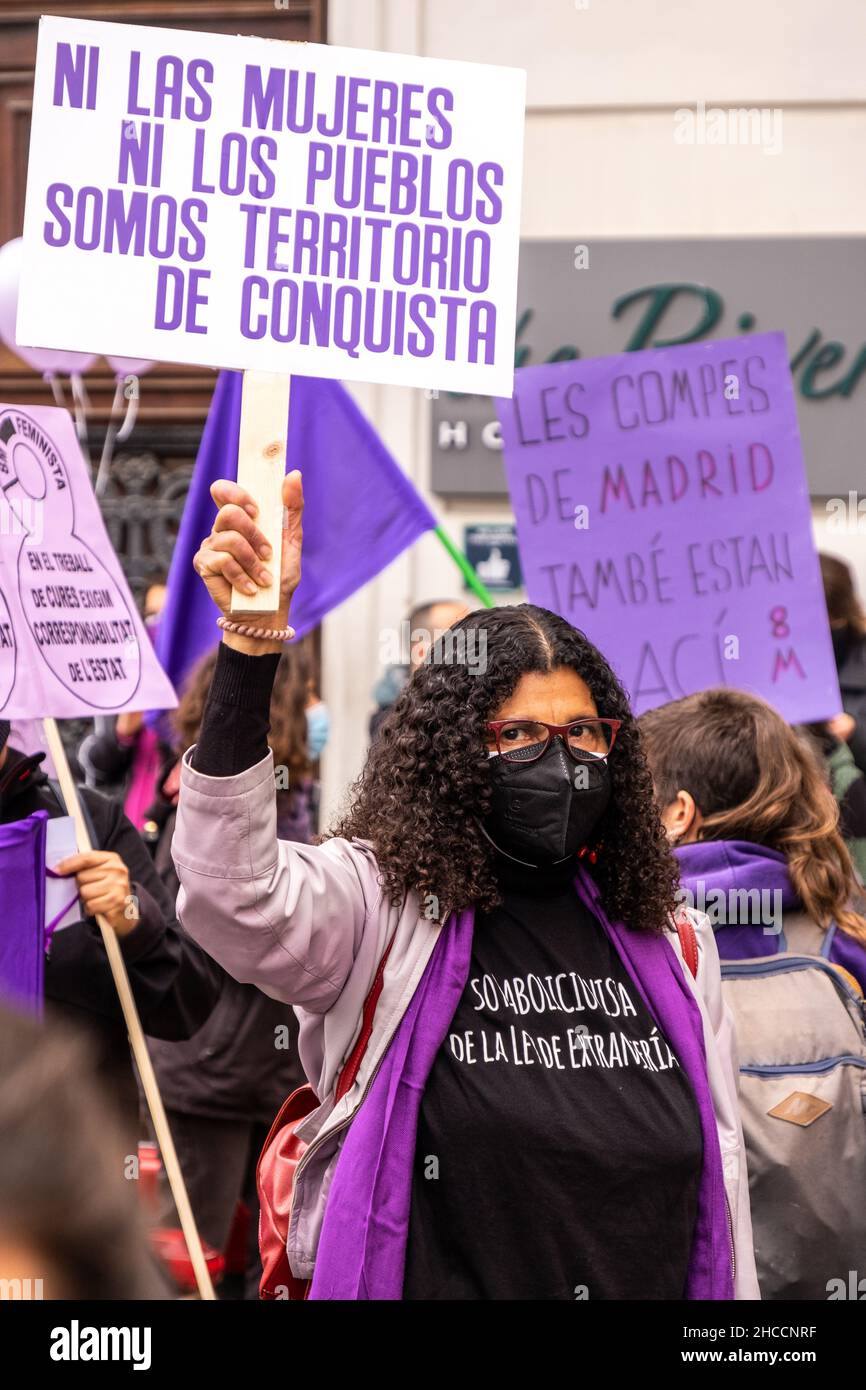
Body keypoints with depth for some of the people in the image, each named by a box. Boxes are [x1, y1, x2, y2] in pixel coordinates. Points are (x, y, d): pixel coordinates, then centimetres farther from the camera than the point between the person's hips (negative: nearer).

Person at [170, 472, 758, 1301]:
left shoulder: (668, 944, 3)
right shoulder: (383, 907, -11)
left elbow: (717, 1172, 9)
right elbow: (237, 898, -33)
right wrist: (250, 649, -42)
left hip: (657, 1282, 4)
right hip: (435, 1280, -4)